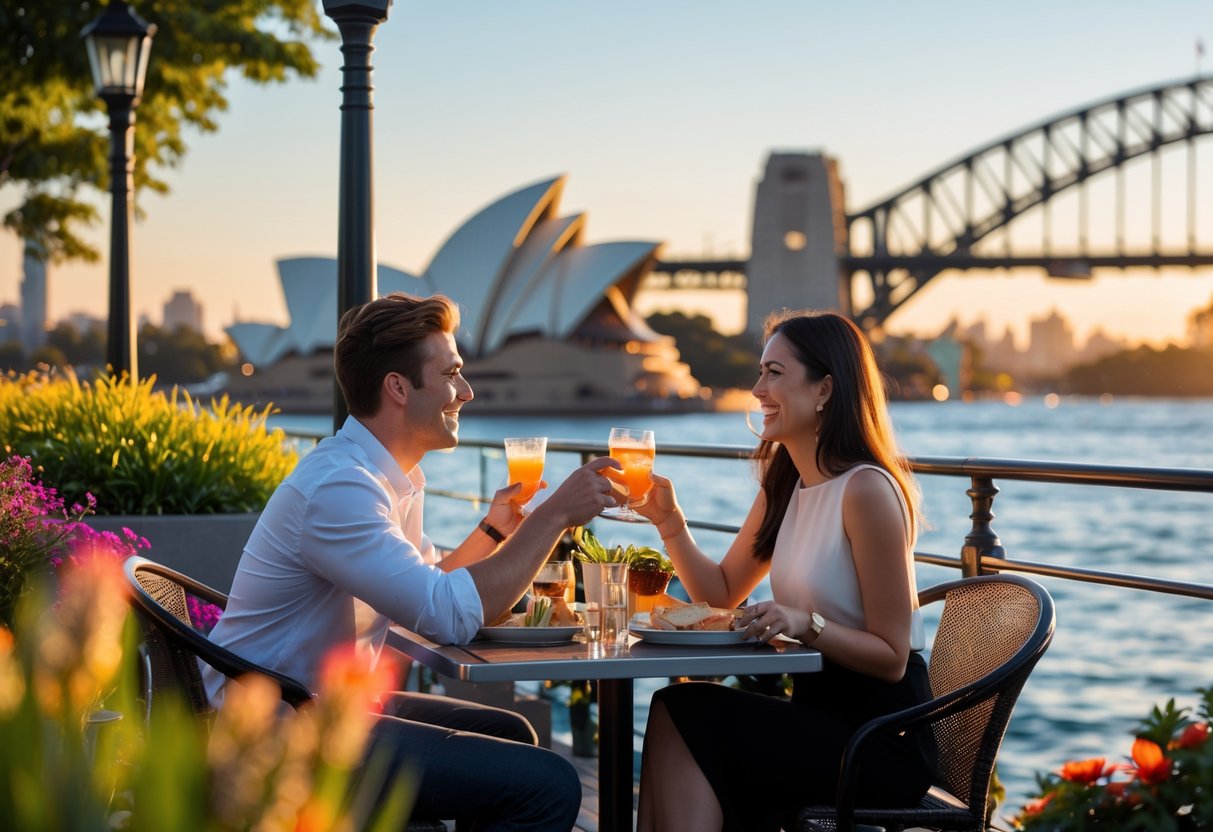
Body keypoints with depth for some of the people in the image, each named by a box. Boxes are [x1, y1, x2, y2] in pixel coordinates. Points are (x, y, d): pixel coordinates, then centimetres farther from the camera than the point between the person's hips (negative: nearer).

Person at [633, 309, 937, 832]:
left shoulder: (866, 490, -16)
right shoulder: (783, 486, 11)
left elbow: (891, 656, -16)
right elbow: (721, 593, 15)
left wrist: (805, 625, -31)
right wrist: (669, 522, 1)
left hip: (885, 738, -8)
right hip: (820, 716, 8)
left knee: (684, 715, -20)